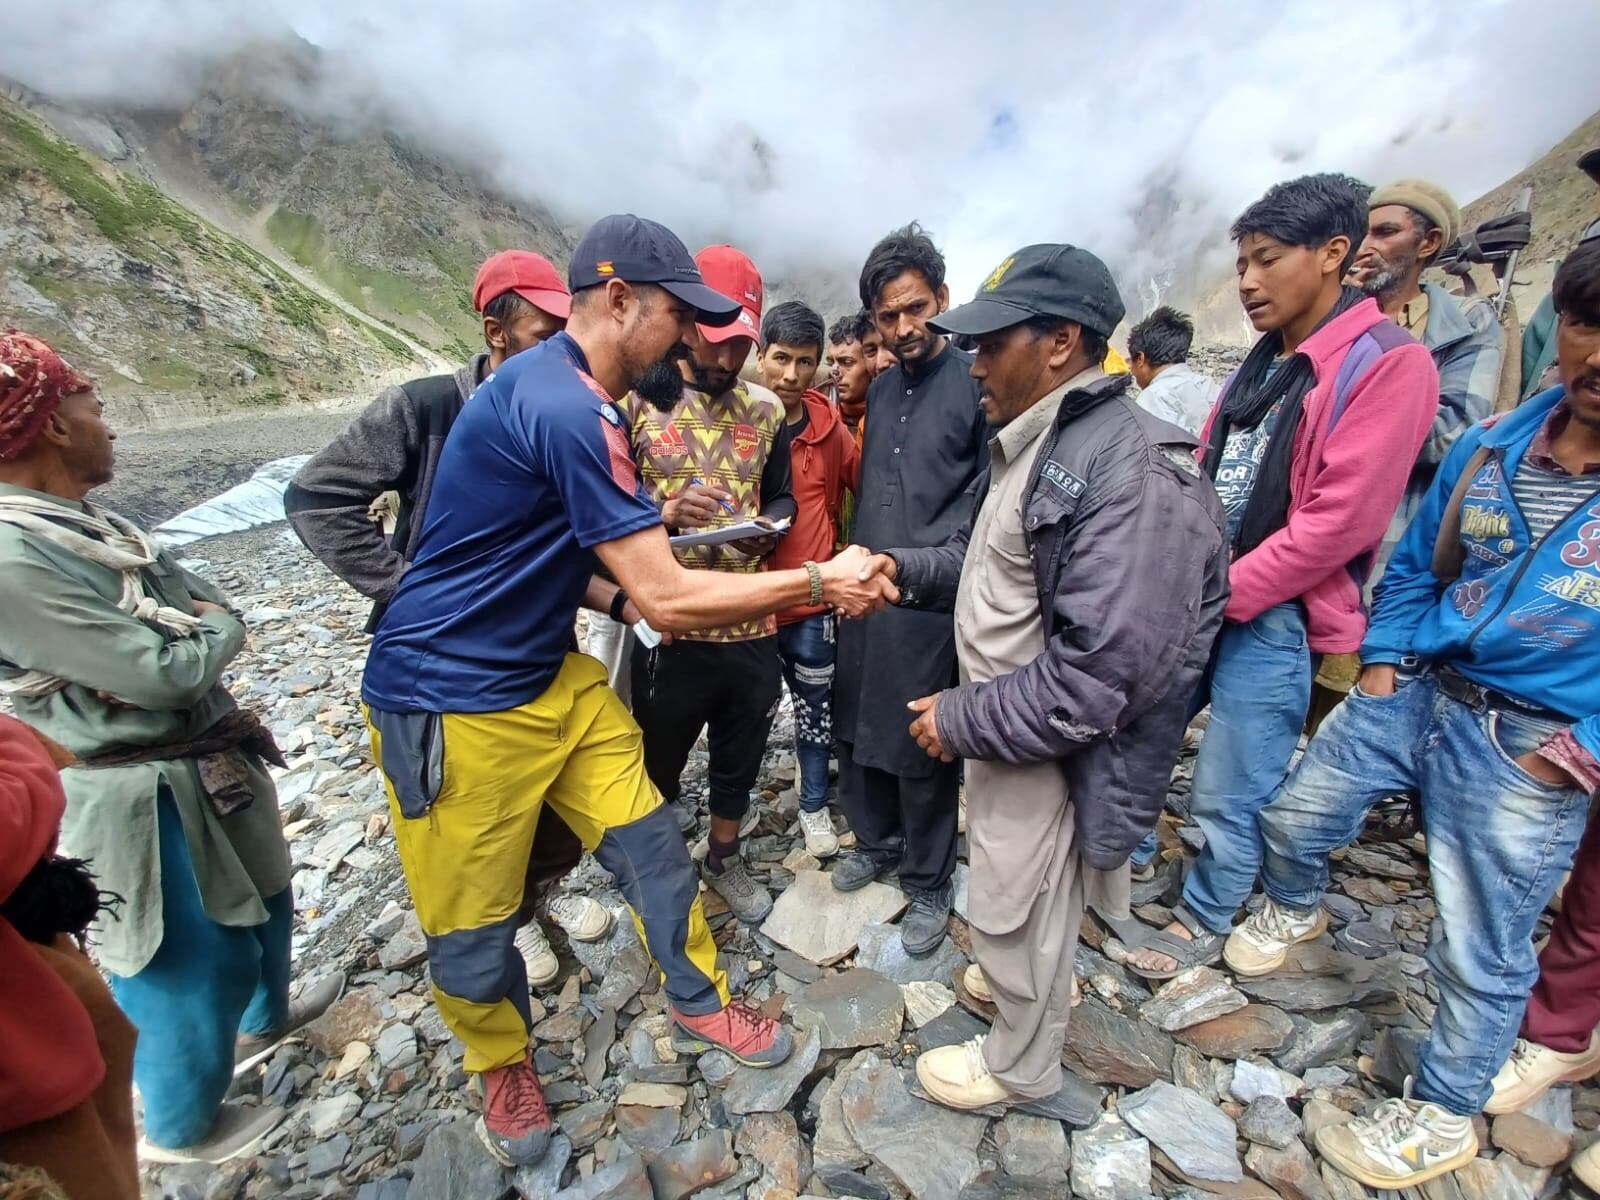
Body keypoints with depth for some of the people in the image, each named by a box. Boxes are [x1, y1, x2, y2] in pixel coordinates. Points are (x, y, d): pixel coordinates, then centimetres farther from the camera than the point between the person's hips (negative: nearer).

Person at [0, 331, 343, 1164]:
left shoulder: (87, 519, 3)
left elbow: (198, 596, 9)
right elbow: (158, 673, -25)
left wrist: (197, 629, -12)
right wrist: (216, 630, -7)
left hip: (201, 762, 9)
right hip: (134, 799, -9)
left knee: (262, 899, 28)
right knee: (196, 962, 12)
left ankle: (265, 1019, 56)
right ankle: (181, 1126, 40)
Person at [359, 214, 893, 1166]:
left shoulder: (567, 393, 6)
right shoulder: (565, 409, -26)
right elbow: (669, 601, -27)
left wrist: (623, 591, 2)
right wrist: (820, 583, -19)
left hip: (555, 676, 9)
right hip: (452, 702, -8)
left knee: (652, 844, 11)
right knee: (474, 922, 12)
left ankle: (700, 1003, 34)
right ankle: (504, 1064, 42)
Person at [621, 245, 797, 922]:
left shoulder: (766, 409, 5)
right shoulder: (634, 401, -7)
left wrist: (768, 527, -9)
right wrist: (665, 512, -26)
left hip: (752, 625, 4)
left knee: (740, 757, 20)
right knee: (659, 755, 18)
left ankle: (724, 859, 46)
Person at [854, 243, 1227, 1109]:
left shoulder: (1133, 471, -27)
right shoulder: (1037, 441, 5)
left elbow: (1099, 672, -31)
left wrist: (961, 721, -22)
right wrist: (907, 570, -1)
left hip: (1048, 748, -9)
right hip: (1004, 723, 9)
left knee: (1013, 907, 14)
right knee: (1016, 894, 29)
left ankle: (1018, 1066, 42)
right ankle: (1024, 979, 58)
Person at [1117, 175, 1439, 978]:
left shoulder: (1388, 364, -10)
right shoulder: (1260, 363, 13)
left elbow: (1339, 521, -18)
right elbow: (1200, 481, 11)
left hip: (1271, 618, -7)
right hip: (1196, 600, 7)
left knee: (1227, 797, 5)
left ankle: (1202, 924, 29)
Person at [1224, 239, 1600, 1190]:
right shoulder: (1491, 447, 2)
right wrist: (1381, 663, 5)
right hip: (1412, 690, 5)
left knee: (1481, 953, 11)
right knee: (1294, 821, 17)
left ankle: (1444, 1115, 34)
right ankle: (1295, 911, 51)